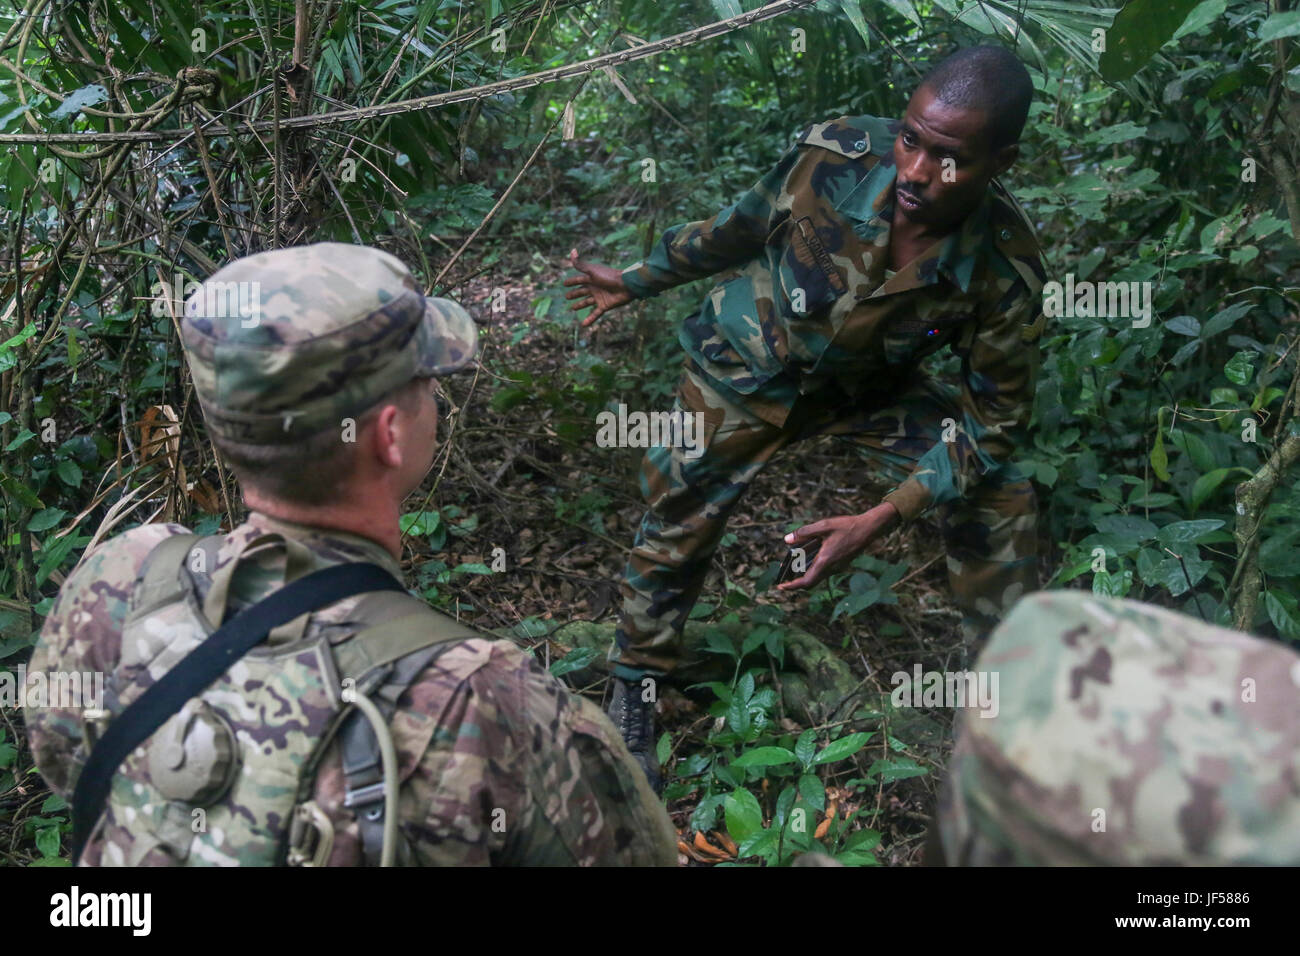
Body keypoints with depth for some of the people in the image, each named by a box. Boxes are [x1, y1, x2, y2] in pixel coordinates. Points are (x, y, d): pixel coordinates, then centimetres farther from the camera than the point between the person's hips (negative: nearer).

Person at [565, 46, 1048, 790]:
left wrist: (877, 524, -30)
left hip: (872, 387, 1)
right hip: (748, 366, 0)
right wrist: (639, 280, 5)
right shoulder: (835, 155, -31)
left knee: (1000, 499, -8)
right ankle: (635, 697, 29)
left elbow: (994, 420, -20)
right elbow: (744, 227, -9)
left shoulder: (1006, 271, -31)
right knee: (676, 526, 3)